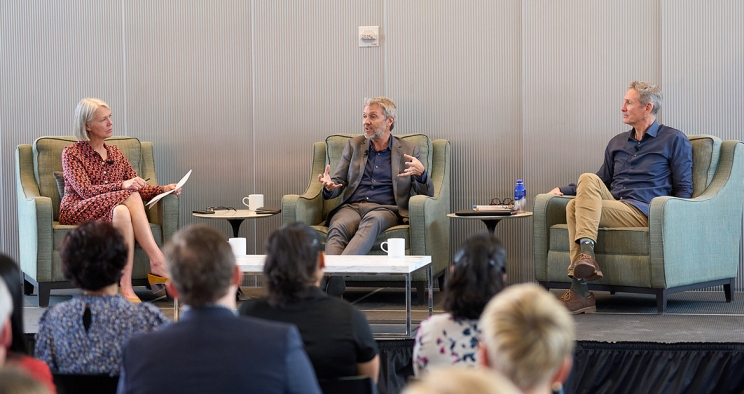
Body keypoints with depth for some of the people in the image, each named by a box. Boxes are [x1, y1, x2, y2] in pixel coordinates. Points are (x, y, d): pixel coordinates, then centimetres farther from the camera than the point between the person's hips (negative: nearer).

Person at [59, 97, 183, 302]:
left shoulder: (115, 153, 19)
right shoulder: (72, 153, 2)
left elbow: (138, 187, 13)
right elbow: (85, 191, -13)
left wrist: (163, 189, -8)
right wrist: (122, 185, -25)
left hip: (114, 209, 4)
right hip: (77, 212, -4)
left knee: (122, 212, -36)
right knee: (131, 197, -33)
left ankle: (126, 286, -44)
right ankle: (158, 263, -40)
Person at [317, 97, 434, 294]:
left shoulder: (408, 150, 14)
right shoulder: (353, 145, 21)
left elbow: (427, 193, 7)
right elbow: (337, 183, 17)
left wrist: (421, 173, -17)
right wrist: (329, 187, -10)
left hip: (385, 209, -2)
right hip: (351, 206, 2)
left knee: (372, 221, -39)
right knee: (337, 228, -34)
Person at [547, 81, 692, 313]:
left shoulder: (674, 140, 9)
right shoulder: (618, 142, 27)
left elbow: (684, 189, 4)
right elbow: (600, 183, 32)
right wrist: (563, 190, 17)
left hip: (642, 212, -6)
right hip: (614, 205, 6)